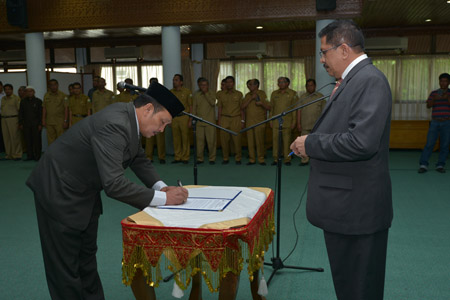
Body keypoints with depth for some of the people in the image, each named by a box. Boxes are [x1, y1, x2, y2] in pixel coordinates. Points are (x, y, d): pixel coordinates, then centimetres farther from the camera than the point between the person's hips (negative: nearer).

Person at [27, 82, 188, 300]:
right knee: (66, 265, 2)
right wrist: (162, 198, -31)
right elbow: (113, 184, -36)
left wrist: (160, 186, -4)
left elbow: (139, 159, 11)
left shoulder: (129, 118, -3)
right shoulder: (114, 124, -31)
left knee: (87, 259, 18)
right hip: (59, 191, -9)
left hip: (84, 191, 10)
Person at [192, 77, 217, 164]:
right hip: (199, 121, 2)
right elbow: (194, 108, 14)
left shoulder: (212, 94, 8)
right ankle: (199, 158, 8)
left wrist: (206, 93, -7)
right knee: (199, 140, -1)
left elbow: (213, 103, -11)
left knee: (211, 140, -4)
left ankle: (212, 158, 4)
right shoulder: (196, 95, 13)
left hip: (210, 121, -2)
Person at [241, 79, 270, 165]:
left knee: (259, 141, -5)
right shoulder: (247, 95, 13)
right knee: (250, 141, 3)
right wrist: (251, 98, -7)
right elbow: (242, 107, 1)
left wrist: (261, 103, -16)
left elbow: (269, 108, 2)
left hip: (259, 122, -4)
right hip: (249, 122, 4)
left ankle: (261, 159, 4)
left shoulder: (262, 94, 2)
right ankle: (252, 159, 10)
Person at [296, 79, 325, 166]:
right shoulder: (302, 97, 10)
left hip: (317, 125, -1)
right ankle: (305, 160, 6)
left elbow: (324, 111, 6)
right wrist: (298, 124, 0)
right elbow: (299, 111, 7)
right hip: (304, 125, 1)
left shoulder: (320, 96, 7)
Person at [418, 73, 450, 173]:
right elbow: (428, 106, -1)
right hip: (435, 122, 0)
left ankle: (440, 165, 8)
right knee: (429, 143, -5)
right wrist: (435, 99, -19)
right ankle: (423, 165, -5)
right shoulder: (434, 93, 9)